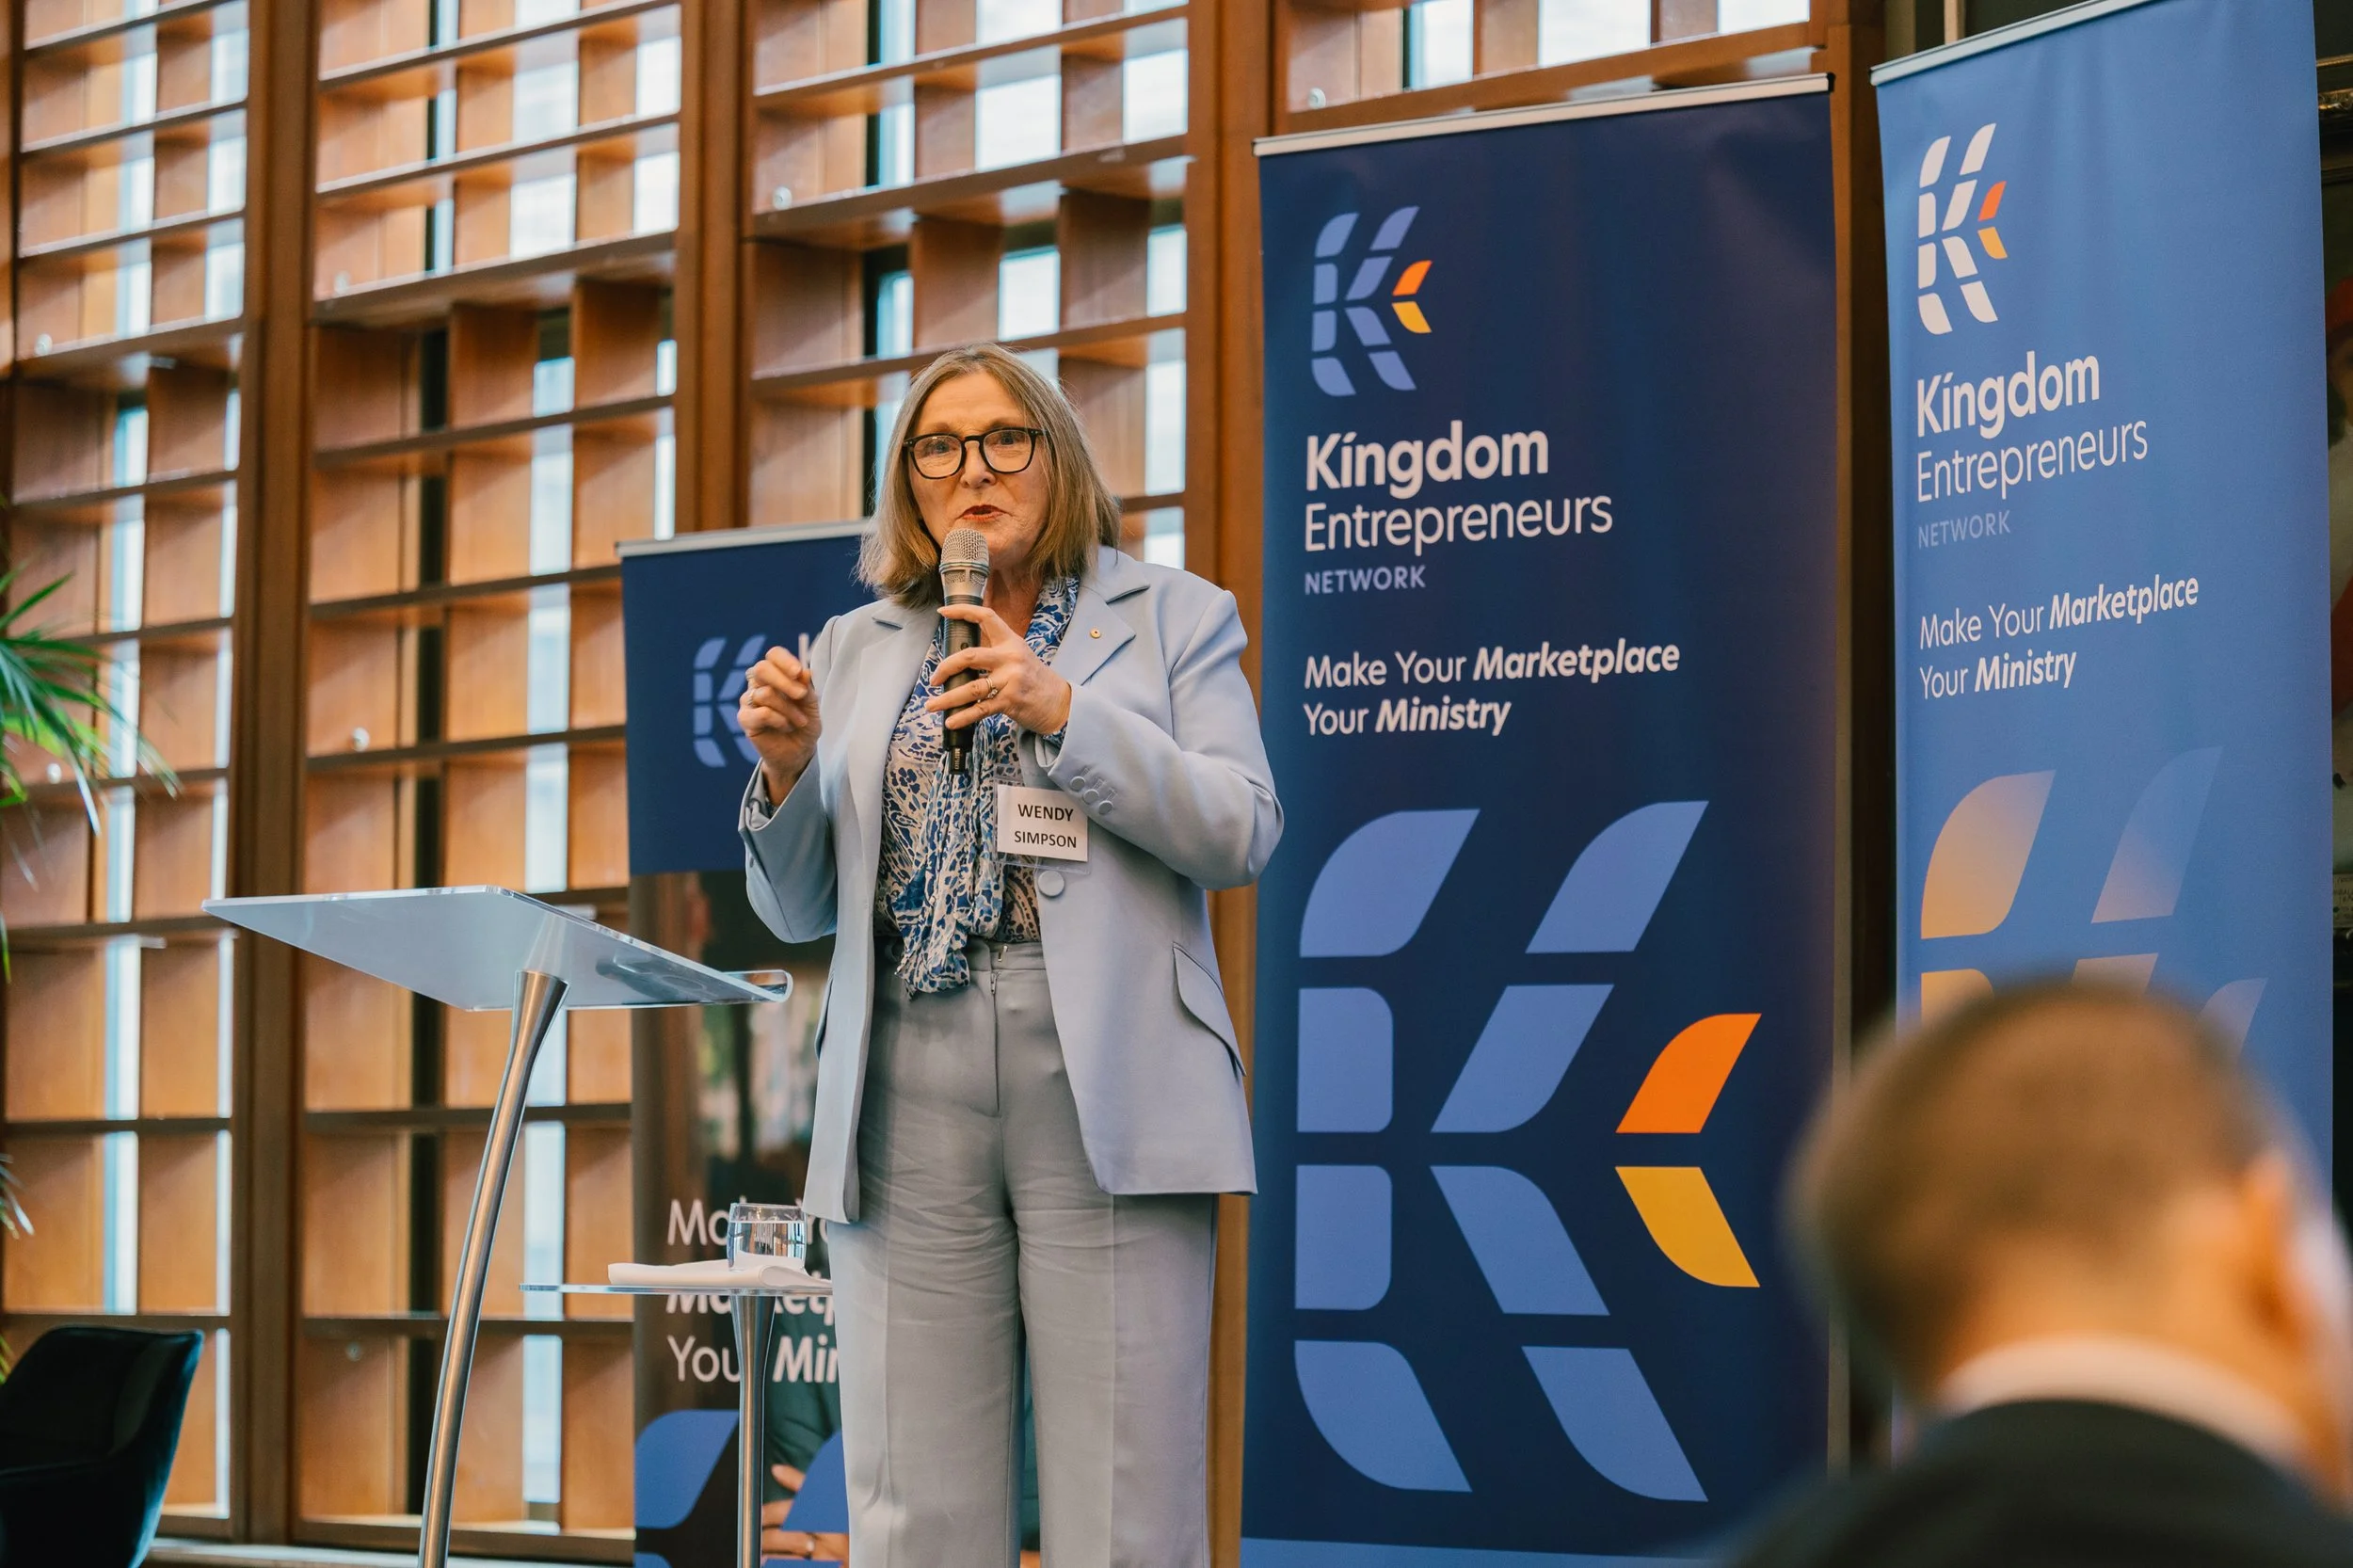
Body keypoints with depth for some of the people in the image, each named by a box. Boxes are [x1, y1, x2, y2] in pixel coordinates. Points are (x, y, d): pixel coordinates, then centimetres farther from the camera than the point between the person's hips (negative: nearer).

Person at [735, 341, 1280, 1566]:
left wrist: (1063, 710, -11)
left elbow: (1242, 834, -2)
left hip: (1104, 1086, -3)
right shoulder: (855, 651, 19)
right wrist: (786, 771, -1)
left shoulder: (1174, 618, 11)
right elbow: (800, 910, 19)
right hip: (908, 1095, 3)